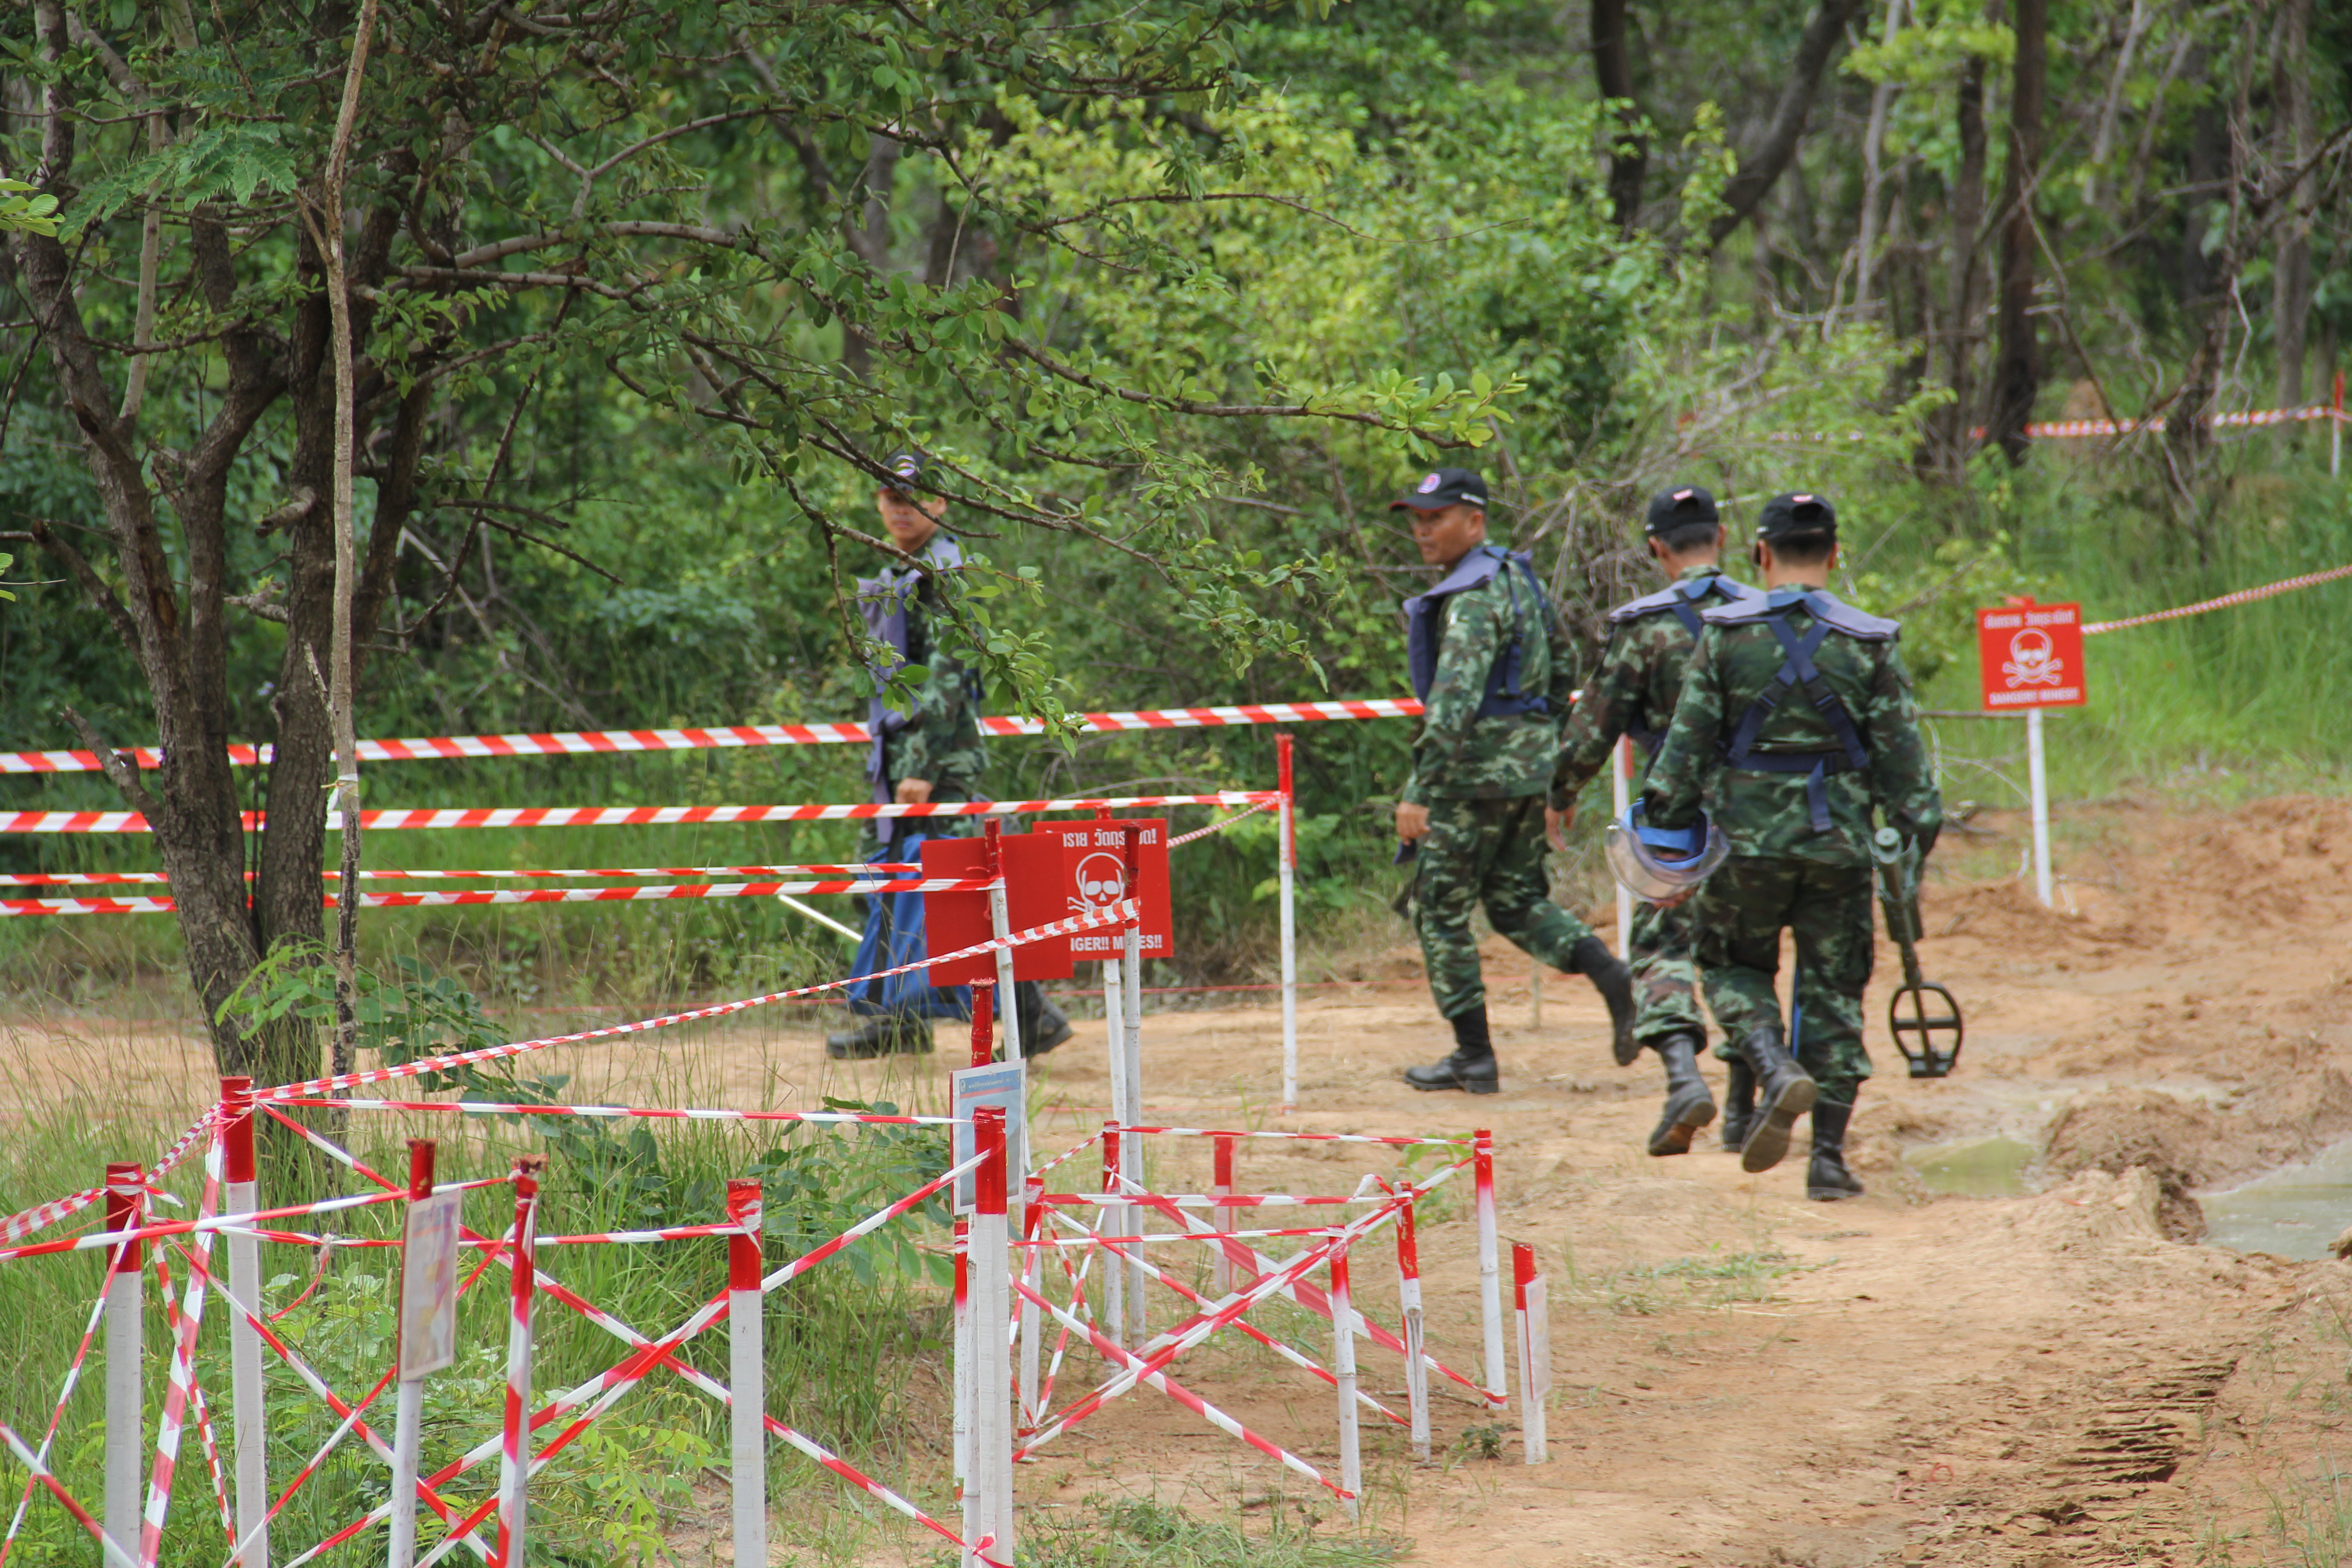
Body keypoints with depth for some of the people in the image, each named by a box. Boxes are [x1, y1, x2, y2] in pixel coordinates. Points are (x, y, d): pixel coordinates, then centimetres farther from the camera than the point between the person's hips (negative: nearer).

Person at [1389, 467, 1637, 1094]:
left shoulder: (1471, 600, -18)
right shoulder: (1518, 577, 13)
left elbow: (1454, 700, -27)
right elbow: (1563, 671, 22)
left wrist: (1421, 791, -29)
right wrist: (1547, 750, 30)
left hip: (1478, 769, -9)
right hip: (1529, 764, 9)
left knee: (1439, 909, 2)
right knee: (1516, 900, 17)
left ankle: (1474, 1057, 4)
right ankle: (1608, 971, -5)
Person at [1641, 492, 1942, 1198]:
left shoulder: (1726, 636, -3)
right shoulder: (1868, 643, -1)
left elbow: (1687, 742, -2)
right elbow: (1902, 755, 1)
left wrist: (1667, 825, 5)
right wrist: (1918, 835, 8)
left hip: (1750, 840, -1)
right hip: (1840, 844, 1)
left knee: (1735, 967, 18)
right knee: (1833, 992, 9)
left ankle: (1776, 1071, -11)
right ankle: (1829, 1156, 5)